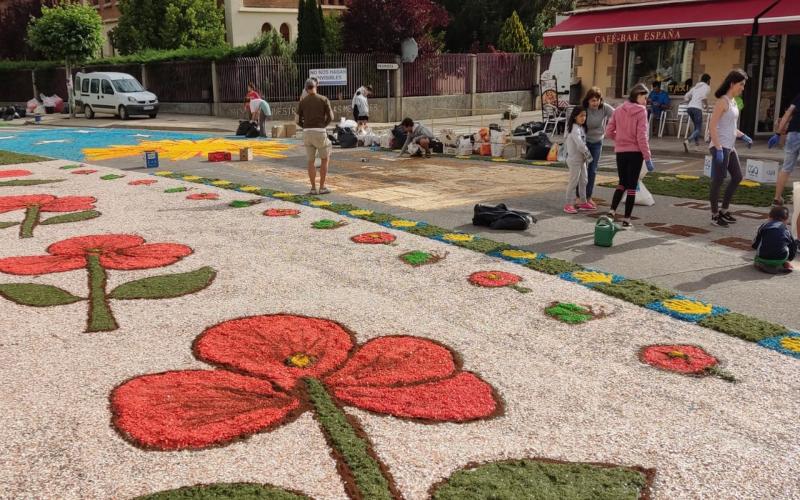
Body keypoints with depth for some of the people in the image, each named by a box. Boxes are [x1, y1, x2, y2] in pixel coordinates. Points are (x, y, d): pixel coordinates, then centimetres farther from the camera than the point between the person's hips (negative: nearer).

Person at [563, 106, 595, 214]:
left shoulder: (582, 128, 12)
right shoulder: (575, 129, -18)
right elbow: (580, 144, -25)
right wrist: (588, 155, -15)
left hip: (581, 159, 10)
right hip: (574, 159, -10)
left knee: (583, 181, 14)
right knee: (573, 182, -6)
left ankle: (582, 202, 23)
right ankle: (568, 204, 0)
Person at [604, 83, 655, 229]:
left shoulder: (618, 110, 4)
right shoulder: (641, 111, -10)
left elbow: (609, 131, 1)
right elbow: (641, 136, -15)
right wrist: (647, 158, -12)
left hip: (620, 152, 4)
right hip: (635, 152, -4)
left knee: (622, 183, 19)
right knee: (632, 186, 5)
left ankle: (612, 212, 4)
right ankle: (626, 220, 7)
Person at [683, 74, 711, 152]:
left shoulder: (695, 87, 25)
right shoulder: (707, 87, 8)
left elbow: (685, 97, 20)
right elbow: (704, 97, -11)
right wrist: (706, 104, 6)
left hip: (689, 107, 7)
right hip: (697, 108, -7)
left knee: (696, 127, 23)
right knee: (699, 130, -5)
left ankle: (697, 144, 20)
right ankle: (687, 141, -30)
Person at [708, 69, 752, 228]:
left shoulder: (733, 102, 15)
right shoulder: (722, 101, -12)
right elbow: (713, 126, -18)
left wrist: (743, 136, 13)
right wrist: (718, 149, -23)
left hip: (730, 147, 10)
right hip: (720, 147, -10)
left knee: (737, 177, 15)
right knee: (718, 180, -3)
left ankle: (724, 210, 25)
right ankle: (715, 215, 6)